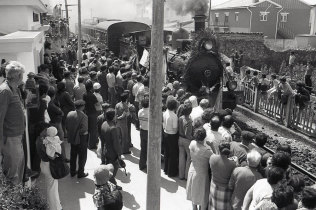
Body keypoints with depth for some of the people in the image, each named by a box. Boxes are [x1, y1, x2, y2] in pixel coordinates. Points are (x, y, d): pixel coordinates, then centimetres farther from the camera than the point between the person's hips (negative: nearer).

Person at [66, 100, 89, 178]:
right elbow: (84, 130, -25)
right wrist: (79, 132, -5)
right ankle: (80, 173, 19)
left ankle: (72, 172, 32)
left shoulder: (69, 114, -4)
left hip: (72, 138, 6)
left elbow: (66, 127, 3)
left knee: (73, 155, 20)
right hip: (81, 139, -6)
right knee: (82, 157, 11)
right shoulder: (84, 116, -22)